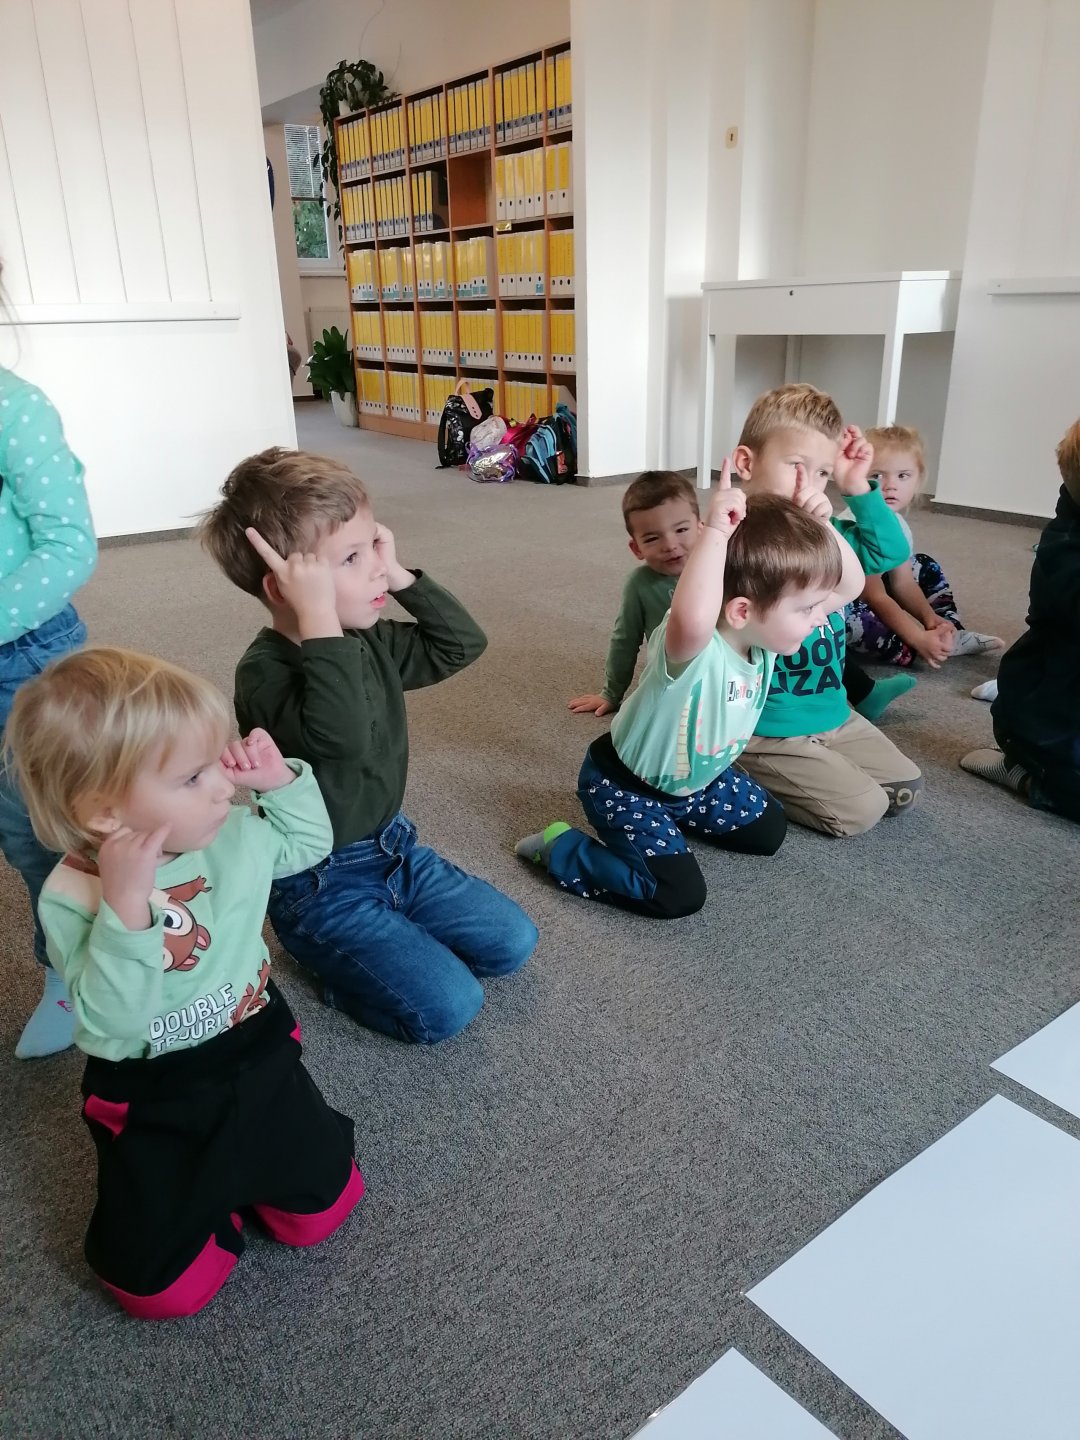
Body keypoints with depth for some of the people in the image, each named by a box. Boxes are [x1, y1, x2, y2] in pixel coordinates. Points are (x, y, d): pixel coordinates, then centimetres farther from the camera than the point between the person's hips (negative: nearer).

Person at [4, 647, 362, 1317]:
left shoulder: (235, 835, -10)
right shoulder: (71, 900, -22)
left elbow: (311, 843, 11)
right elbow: (110, 1030, -30)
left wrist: (282, 779, -8)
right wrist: (125, 908, -42)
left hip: (259, 1057, 3)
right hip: (153, 1098, -3)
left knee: (323, 1209, 8)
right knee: (164, 1288, -1)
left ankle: (233, 1168, 32)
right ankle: (213, 1181, 25)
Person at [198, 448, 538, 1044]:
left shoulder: (369, 641, -1)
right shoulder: (264, 671, -25)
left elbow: (463, 643, 4)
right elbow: (341, 735, -44)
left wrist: (400, 575, -7)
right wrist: (318, 615, -43)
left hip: (393, 847, 8)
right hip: (321, 884, -7)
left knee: (512, 943, 7)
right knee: (448, 1007, -14)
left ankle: (382, 942, 19)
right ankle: (316, 952, 7)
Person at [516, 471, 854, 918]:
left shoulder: (764, 631, -15)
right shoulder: (693, 647, -40)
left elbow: (850, 585, -10)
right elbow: (691, 618, -67)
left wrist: (819, 525, -26)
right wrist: (716, 533, -58)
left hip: (696, 779, 8)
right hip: (624, 785, -8)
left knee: (768, 831, 16)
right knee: (678, 895, -16)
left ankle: (671, 814, 32)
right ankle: (559, 848, 1)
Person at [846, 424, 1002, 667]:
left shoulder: (899, 524, -1)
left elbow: (903, 582, 3)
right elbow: (875, 597, -30)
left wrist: (929, 616, -15)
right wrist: (919, 639, -32)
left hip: (868, 594, 10)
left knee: (926, 567, 14)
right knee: (854, 619, -41)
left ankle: (951, 631, 5)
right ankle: (948, 642, -27)